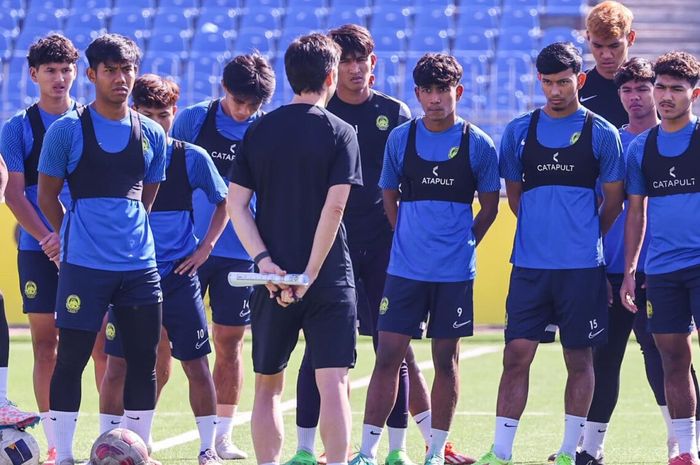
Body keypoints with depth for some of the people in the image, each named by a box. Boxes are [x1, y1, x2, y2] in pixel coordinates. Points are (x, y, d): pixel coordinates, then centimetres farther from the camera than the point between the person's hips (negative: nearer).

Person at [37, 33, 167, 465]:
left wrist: (129, 232, 14)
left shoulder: (151, 134, 10)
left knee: (143, 360, 4)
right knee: (72, 357, -3)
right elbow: (47, 194, 4)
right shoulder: (67, 129, -2)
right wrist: (75, 238, 6)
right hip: (84, 265, -4)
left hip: (140, 264, 4)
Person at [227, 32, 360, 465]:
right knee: (333, 382, -5)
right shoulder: (340, 132, -4)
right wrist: (310, 275, -11)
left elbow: (237, 204, -1)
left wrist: (265, 261, -6)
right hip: (329, 278, -3)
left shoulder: (259, 131, 6)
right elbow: (334, 207, -13)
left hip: (272, 278, 3)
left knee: (268, 386, 13)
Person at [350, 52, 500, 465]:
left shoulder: (478, 144, -1)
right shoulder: (400, 139, 4)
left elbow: (490, 208, 8)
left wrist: (460, 244, 5)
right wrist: (413, 240, 12)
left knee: (446, 358, 5)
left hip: (455, 272, -1)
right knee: (389, 356, -3)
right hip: (406, 270, 1)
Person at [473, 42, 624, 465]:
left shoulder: (601, 133, 0)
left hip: (582, 267, -2)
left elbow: (614, 201, 7)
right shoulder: (519, 131, 6)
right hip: (530, 264, 2)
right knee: (516, 355, -2)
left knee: (580, 359, 4)